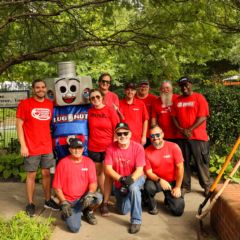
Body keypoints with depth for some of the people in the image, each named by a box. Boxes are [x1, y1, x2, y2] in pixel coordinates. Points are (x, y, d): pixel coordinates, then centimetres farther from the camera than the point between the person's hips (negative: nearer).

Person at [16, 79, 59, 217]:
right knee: (31, 175, 5)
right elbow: (19, 125, -7)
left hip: (47, 147, 4)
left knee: (47, 173, 12)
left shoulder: (50, 104, 5)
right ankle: (30, 204, 16)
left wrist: (52, 141, 7)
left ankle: (48, 200, 25)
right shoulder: (25, 104, -6)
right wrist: (23, 146, -12)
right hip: (31, 148, -4)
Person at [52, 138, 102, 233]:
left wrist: (90, 194, -24)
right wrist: (64, 203, -14)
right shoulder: (63, 163, -8)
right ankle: (68, 214, 14)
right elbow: (57, 186, -5)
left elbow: (93, 182, -4)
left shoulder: (88, 162, 0)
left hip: (84, 198, 3)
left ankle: (88, 212, 5)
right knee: (74, 227, -22)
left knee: (98, 197, -29)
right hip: (69, 202, -3)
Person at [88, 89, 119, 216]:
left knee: (108, 173, -1)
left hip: (108, 147, -3)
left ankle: (105, 203, 5)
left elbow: (116, 129, -5)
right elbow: (89, 128, 9)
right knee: (98, 172, 13)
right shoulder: (89, 112, 2)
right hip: (93, 147, 3)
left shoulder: (110, 111, -6)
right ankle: (106, 196, 31)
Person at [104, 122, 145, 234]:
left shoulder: (138, 147, -19)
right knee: (123, 210, 8)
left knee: (133, 188, -38)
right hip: (118, 182, 3)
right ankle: (136, 195, 41)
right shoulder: (111, 148, -14)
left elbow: (139, 169, -21)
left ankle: (136, 220, -23)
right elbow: (107, 168, -17)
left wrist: (130, 180, -39)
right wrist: (121, 179, -31)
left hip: (136, 178, -3)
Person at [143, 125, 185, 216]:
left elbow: (180, 168, -11)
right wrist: (160, 180, -27)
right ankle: (152, 206, 0)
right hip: (156, 181, 0)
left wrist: (177, 187, -12)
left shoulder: (173, 147, -13)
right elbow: (148, 172, -9)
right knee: (148, 187, -35)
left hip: (172, 182, 0)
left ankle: (169, 198, 24)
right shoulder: (147, 151, -10)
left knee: (178, 210, -13)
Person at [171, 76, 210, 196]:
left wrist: (189, 130, -15)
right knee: (183, 162, 9)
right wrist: (181, 130, -8)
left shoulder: (199, 98, -4)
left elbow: (202, 117, -11)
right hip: (181, 137, 4)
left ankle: (206, 186, 15)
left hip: (198, 136, -4)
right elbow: (174, 117, 8)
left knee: (201, 162, 3)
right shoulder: (177, 100, 10)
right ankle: (185, 186, 20)